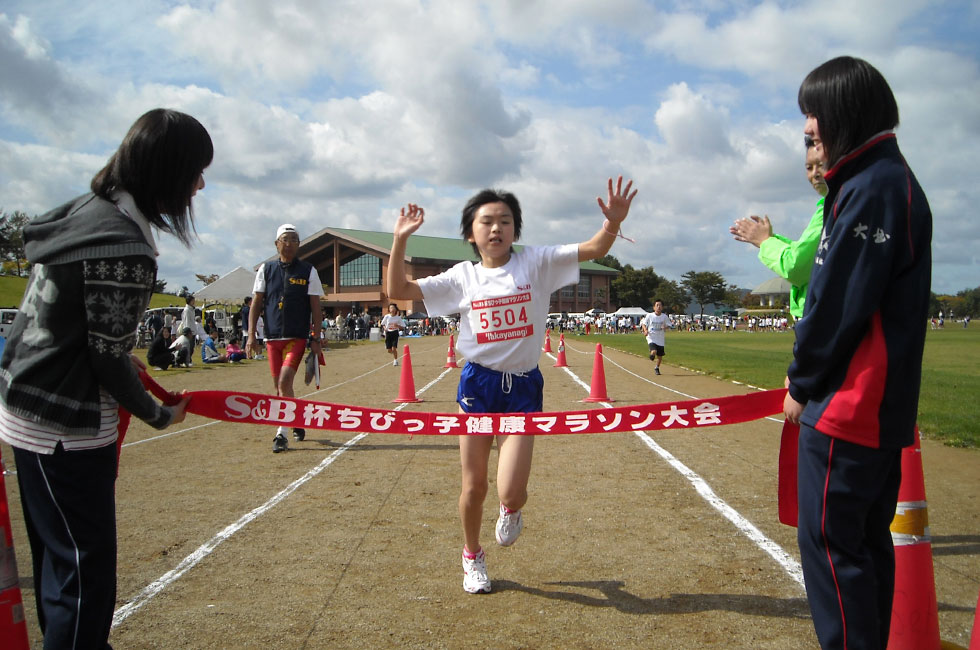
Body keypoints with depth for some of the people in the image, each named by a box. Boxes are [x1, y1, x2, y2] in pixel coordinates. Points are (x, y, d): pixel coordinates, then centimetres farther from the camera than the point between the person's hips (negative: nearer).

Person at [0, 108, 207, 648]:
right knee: (84, 569, 1)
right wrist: (158, 415, -5)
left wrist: (121, 356, 16)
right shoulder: (126, 249, -25)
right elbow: (107, 360, -19)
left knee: (60, 555, 24)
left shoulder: (87, 208, 4)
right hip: (65, 426, -10)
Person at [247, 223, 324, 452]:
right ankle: (297, 422, 30)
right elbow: (256, 303, 8)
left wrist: (316, 339, -3)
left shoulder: (308, 271, 3)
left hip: (297, 337, -3)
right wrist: (251, 335, 0)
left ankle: (282, 433, -10)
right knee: (280, 386, 9)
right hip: (272, 338, 3)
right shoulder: (266, 270, 8)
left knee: (285, 382, -16)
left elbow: (316, 307, 2)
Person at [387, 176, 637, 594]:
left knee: (511, 491, -7)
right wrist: (401, 239, -8)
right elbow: (397, 291, 0)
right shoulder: (462, 277, 2)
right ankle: (472, 556, 37)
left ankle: (511, 510, 33)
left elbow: (593, 249, -12)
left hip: (524, 387, -1)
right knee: (474, 486, 8)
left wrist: (613, 222, -32)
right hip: (477, 384, 1)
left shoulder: (536, 263, -2)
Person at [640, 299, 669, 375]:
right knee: (654, 352, -26)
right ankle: (652, 354, 12)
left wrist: (665, 327, -17)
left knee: (660, 355, 11)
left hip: (661, 339, 3)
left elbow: (668, 324, 7)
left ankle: (657, 368, 39)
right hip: (651, 338, -3)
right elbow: (643, 323, 3)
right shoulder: (649, 316, -8)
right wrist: (645, 330, -16)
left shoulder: (665, 316, -4)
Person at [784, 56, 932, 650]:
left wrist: (801, 384, -5)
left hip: (848, 402, -10)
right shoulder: (891, 179, 17)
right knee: (867, 537, 17)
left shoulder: (871, 185, -15)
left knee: (830, 541, -3)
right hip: (882, 403, 10)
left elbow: (839, 304, -18)